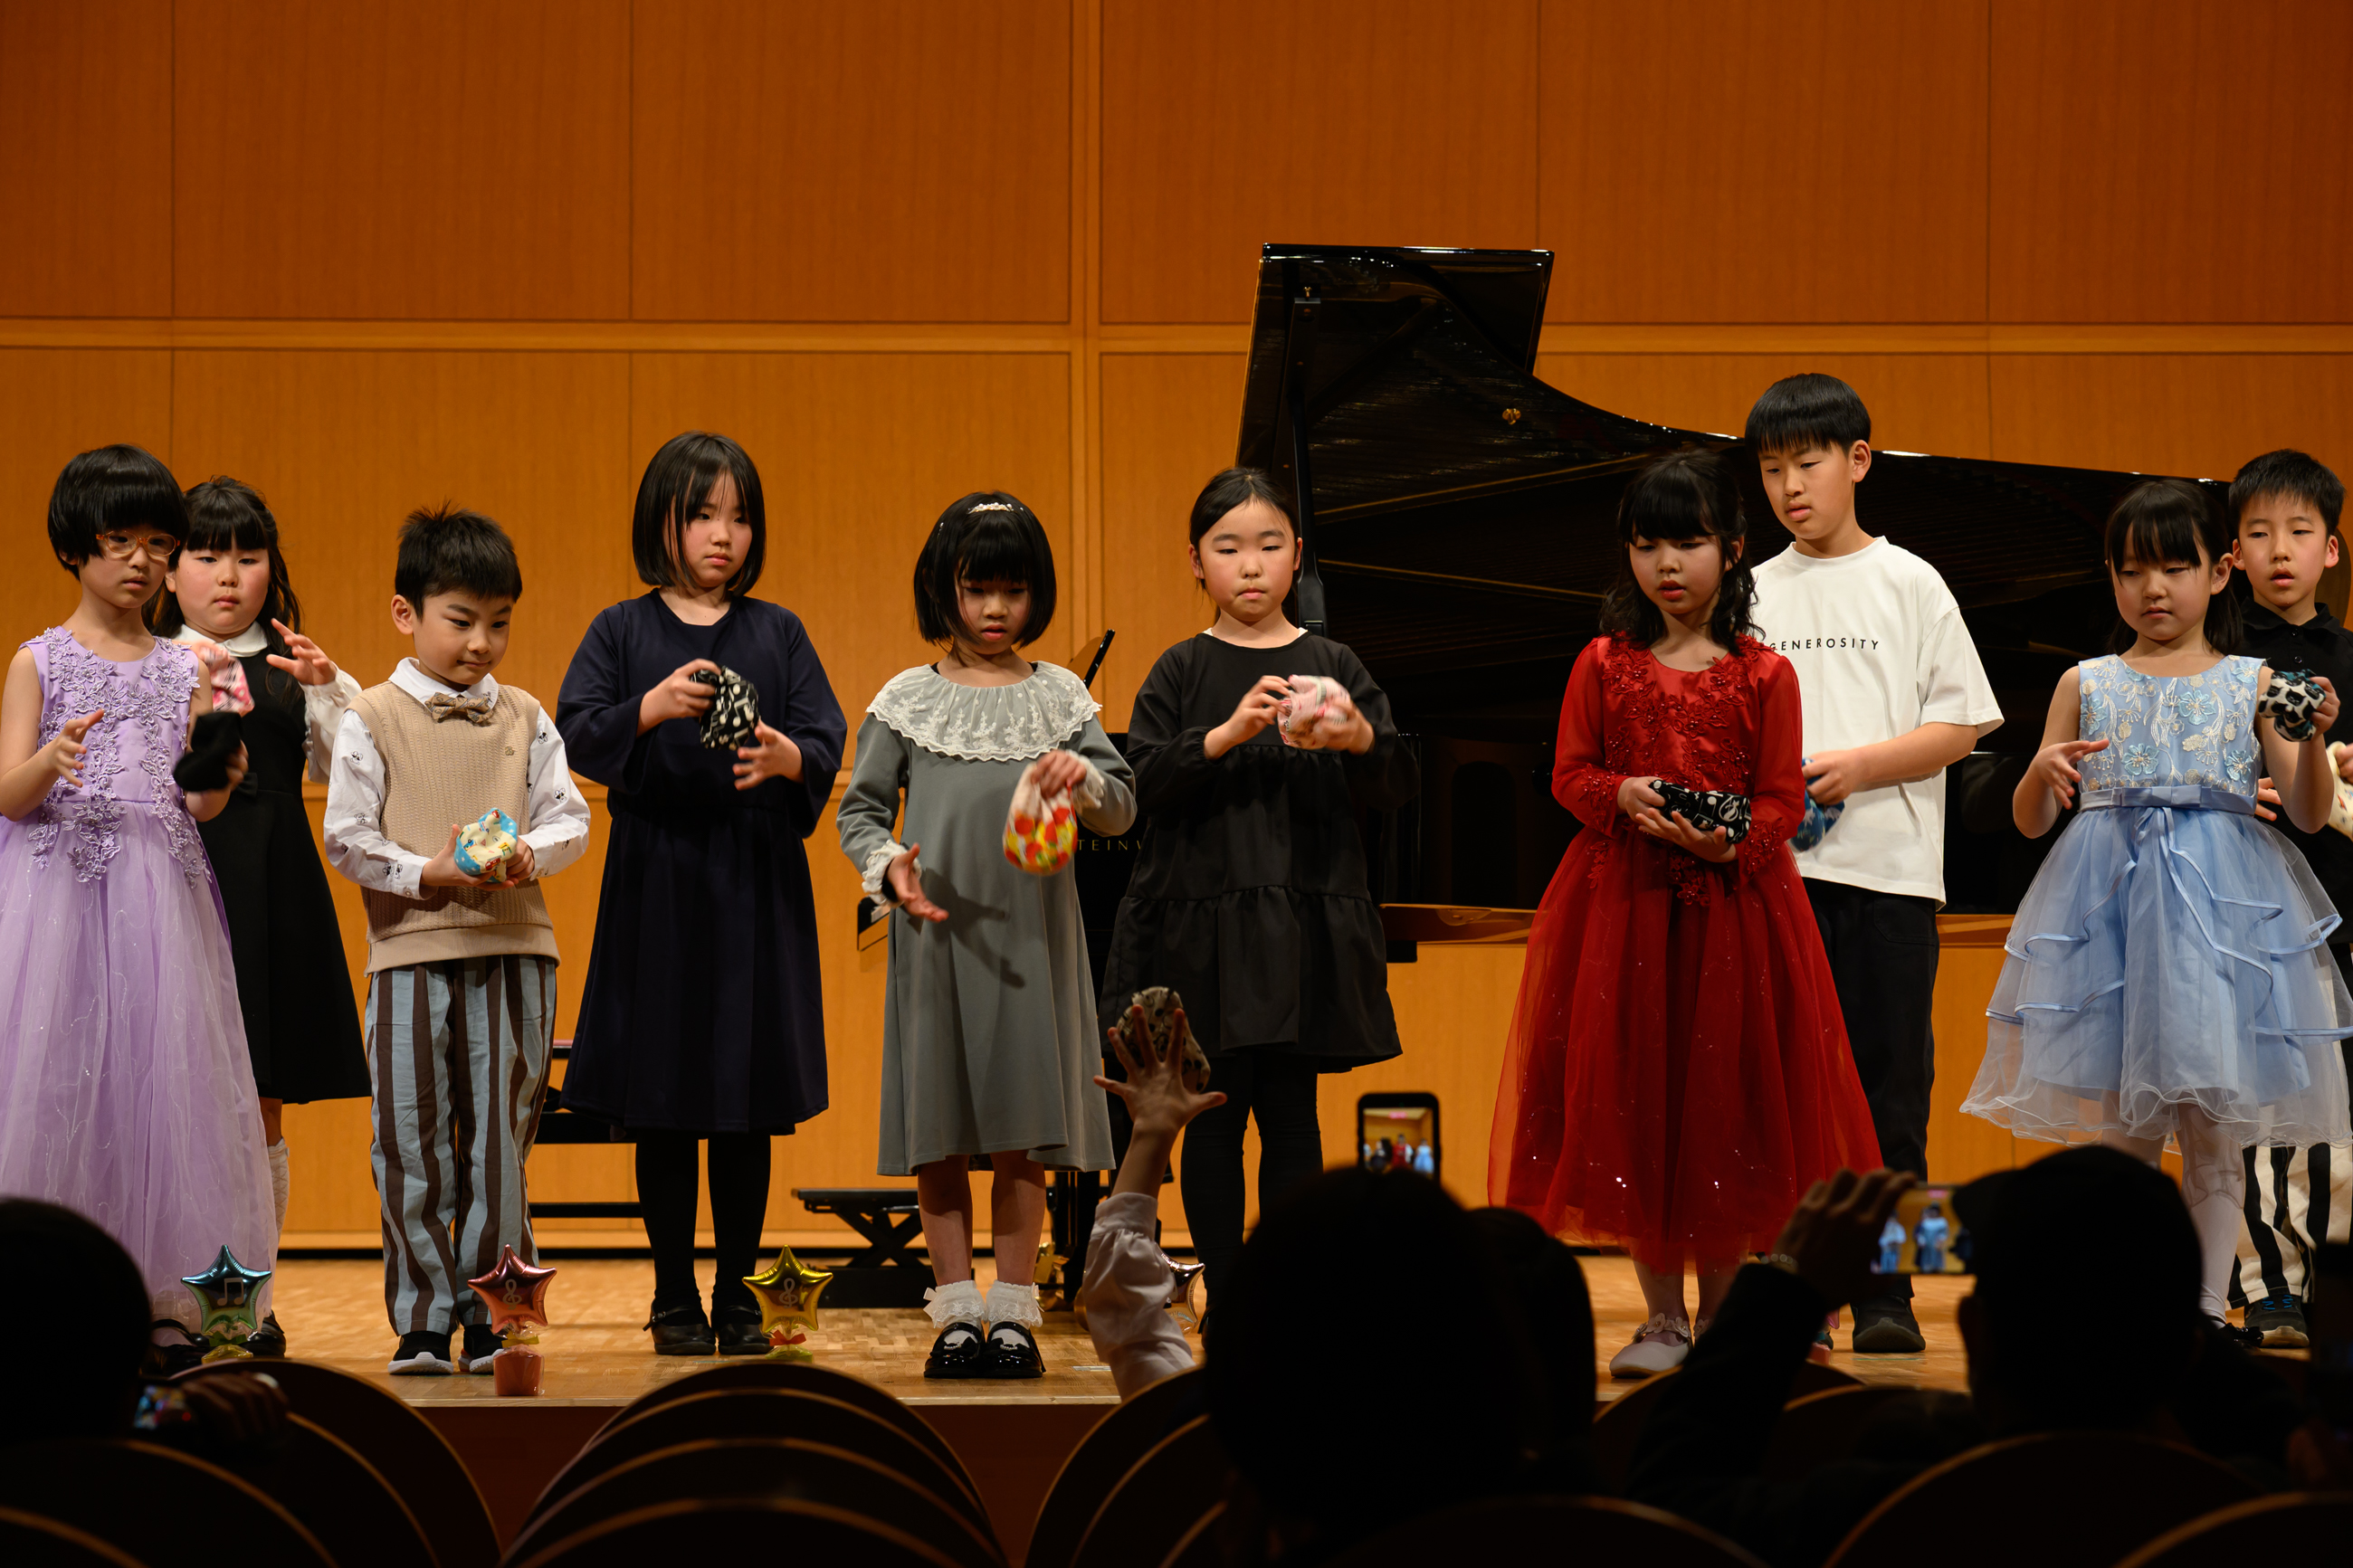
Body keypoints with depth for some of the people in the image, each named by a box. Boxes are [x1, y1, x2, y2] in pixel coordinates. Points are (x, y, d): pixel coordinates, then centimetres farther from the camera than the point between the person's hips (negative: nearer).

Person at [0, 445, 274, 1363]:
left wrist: (218, 785, -11)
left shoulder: (183, 672, 12)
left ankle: (159, 1295, 0)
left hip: (160, 897, 3)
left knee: (161, 1069, -2)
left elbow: (192, 805, 11)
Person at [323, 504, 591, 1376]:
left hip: (514, 953, 2)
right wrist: (423, 872, -15)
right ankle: (422, 1326, 7)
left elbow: (569, 818, 8)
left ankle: (492, 1322, 12)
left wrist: (529, 855, -12)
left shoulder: (523, 718, 9)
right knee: (413, 1149, 0)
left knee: (501, 1146, 4)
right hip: (410, 952, -2)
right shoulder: (373, 720, 1)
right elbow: (346, 837, -2)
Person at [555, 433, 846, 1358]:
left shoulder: (777, 633, 8)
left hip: (758, 883, 1)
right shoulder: (622, 632, 4)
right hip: (658, 885, -1)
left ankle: (737, 1292, 12)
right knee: (663, 1106, 3)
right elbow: (575, 735, -7)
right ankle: (675, 1296, 12)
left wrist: (789, 758, -23)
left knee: (750, 1106, 3)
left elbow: (826, 737, -1)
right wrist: (650, 709, -26)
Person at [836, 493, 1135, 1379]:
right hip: (937, 934, 0)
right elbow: (859, 809, 7)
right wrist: (888, 865, -13)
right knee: (938, 1137, 1)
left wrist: (1084, 780, -16)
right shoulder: (907, 701, 7)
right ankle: (956, 1314, 7)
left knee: (1023, 1136, -1)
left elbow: (1123, 808, 6)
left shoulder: (1059, 698, 9)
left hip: (1030, 939, 0)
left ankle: (1014, 1314, 4)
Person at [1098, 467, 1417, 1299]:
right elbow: (1142, 786, -7)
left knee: (1290, 1114, 0)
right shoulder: (1182, 671, 5)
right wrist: (1227, 735, -22)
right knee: (1214, 1118, 1)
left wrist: (1361, 739, -22)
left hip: (1307, 925, 0)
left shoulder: (1331, 665, 7)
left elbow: (1398, 784, 0)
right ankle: (1225, 1301, 8)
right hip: (1201, 928, 0)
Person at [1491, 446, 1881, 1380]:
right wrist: (1622, 797, -15)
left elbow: (1783, 800, 0)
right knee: (1630, 1102, 1)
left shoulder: (1762, 675, 1)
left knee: (1726, 1103, 0)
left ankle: (1721, 1312, 12)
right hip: (1621, 902, 1)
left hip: (1734, 901, -1)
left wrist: (1731, 840, -19)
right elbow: (1570, 774, 6)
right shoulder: (1604, 664, 6)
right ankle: (1661, 1318, 11)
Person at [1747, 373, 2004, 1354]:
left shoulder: (1908, 584, 6)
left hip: (1889, 865, -2)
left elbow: (1959, 726, 1)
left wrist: (1856, 766, -11)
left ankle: (1886, 1292, 3)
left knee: (1890, 1083, -1)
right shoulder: (1754, 595, 12)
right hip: (1778, 868, 2)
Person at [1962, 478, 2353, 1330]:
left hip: (2221, 907, -1)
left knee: (2214, 1134, -1)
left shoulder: (2253, 683, 7)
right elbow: (2029, 820, 12)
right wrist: (2044, 772, -10)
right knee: (2121, 1129, 0)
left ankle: (2205, 1310, 6)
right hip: (2111, 903, 1)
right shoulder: (2087, 684, 10)